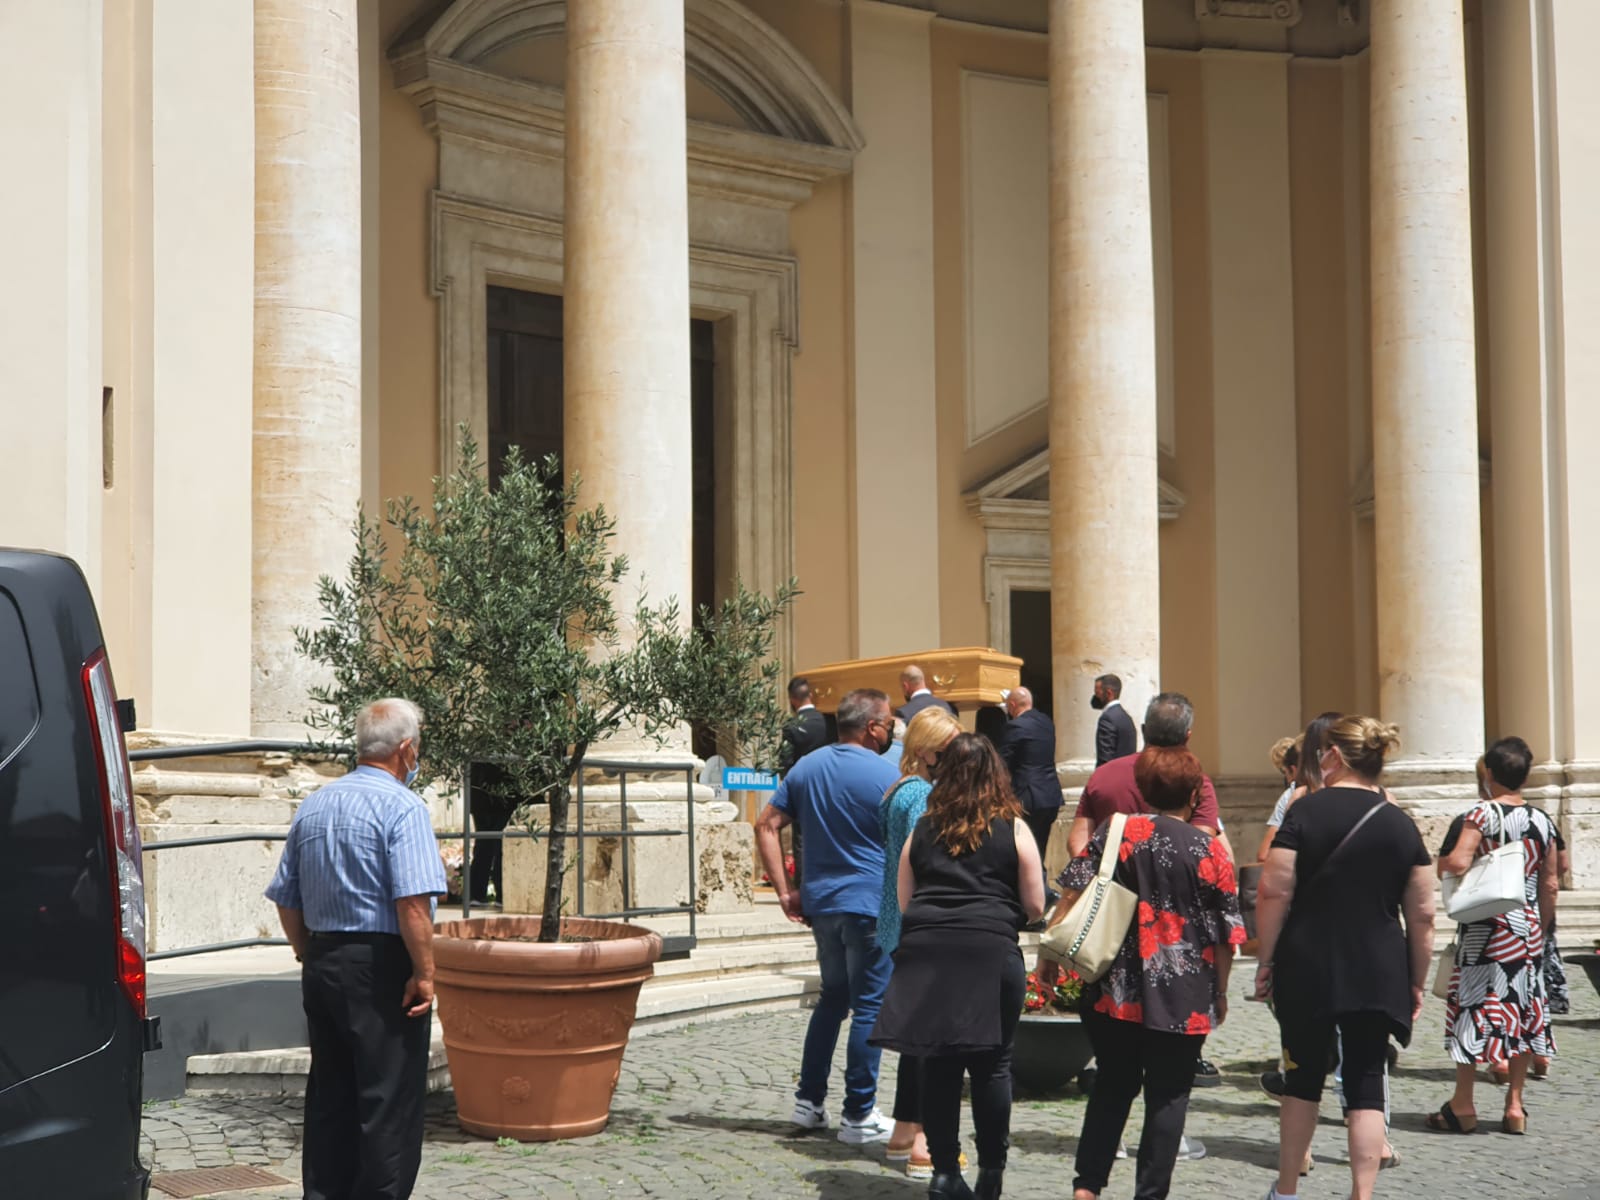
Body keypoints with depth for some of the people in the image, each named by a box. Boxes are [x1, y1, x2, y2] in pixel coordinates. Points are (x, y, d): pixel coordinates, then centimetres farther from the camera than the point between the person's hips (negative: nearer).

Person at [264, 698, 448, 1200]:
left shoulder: (311, 807, 12)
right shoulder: (401, 806, -12)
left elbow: (286, 899, 16)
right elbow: (413, 900, -22)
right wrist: (424, 972, -16)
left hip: (322, 965, 8)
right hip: (381, 968, -8)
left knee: (329, 1093, 14)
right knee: (390, 1101, -1)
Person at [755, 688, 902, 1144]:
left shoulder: (807, 767, 7)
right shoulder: (886, 774, -11)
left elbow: (767, 825, 5)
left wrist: (785, 892, 4)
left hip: (820, 902, 6)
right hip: (870, 905, -6)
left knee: (833, 997, 19)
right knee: (869, 1006, 1)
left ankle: (809, 1100, 19)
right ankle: (859, 1114, 4)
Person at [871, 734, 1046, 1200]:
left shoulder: (922, 830, 11)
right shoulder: (1013, 829, 4)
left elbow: (903, 902, 14)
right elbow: (1034, 905, 4)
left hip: (925, 951, 2)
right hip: (989, 952, -2)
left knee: (939, 1063, 7)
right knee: (991, 1064, 6)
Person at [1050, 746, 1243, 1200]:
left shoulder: (1113, 835, -1)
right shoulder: (1210, 851, -4)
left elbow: (1070, 897, -4)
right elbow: (1226, 934, -1)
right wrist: (1219, 992, 12)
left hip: (1114, 992, 2)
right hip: (1185, 1001, -2)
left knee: (1111, 1087, 17)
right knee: (1168, 1096, 8)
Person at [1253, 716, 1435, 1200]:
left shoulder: (1306, 811, -7)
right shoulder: (1400, 823, 1)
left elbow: (1274, 892, -11)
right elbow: (1423, 915, 3)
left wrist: (1266, 960, -1)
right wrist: (1416, 983, 12)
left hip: (1308, 968, -1)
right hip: (1378, 975, 1)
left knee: (1303, 1078, 13)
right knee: (1365, 1086, 5)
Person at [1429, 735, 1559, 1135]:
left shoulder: (1482, 813, -11)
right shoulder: (1542, 821, 5)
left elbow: (1457, 863, -23)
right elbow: (1550, 885, 9)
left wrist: (1438, 863, -1)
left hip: (1485, 925, -4)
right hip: (1528, 926, 5)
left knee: (1473, 1005, 2)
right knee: (1521, 1010, 10)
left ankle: (1463, 1105, 4)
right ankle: (1515, 1106, 12)